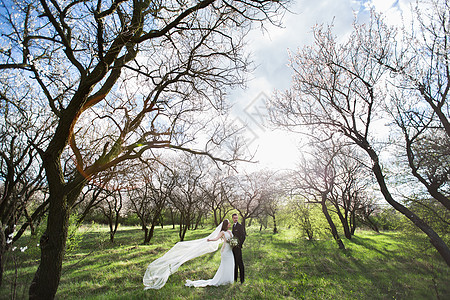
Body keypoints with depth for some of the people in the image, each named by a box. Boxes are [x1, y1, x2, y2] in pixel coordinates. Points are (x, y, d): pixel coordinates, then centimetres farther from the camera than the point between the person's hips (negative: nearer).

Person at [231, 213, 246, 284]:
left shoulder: (240, 226, -12)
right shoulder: (233, 226, 13)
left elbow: (243, 237, -15)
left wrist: (239, 245, -15)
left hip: (238, 247, -8)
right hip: (233, 247, 8)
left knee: (240, 262, -1)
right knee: (234, 262, 15)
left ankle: (242, 278, 10)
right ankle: (235, 277, 26)